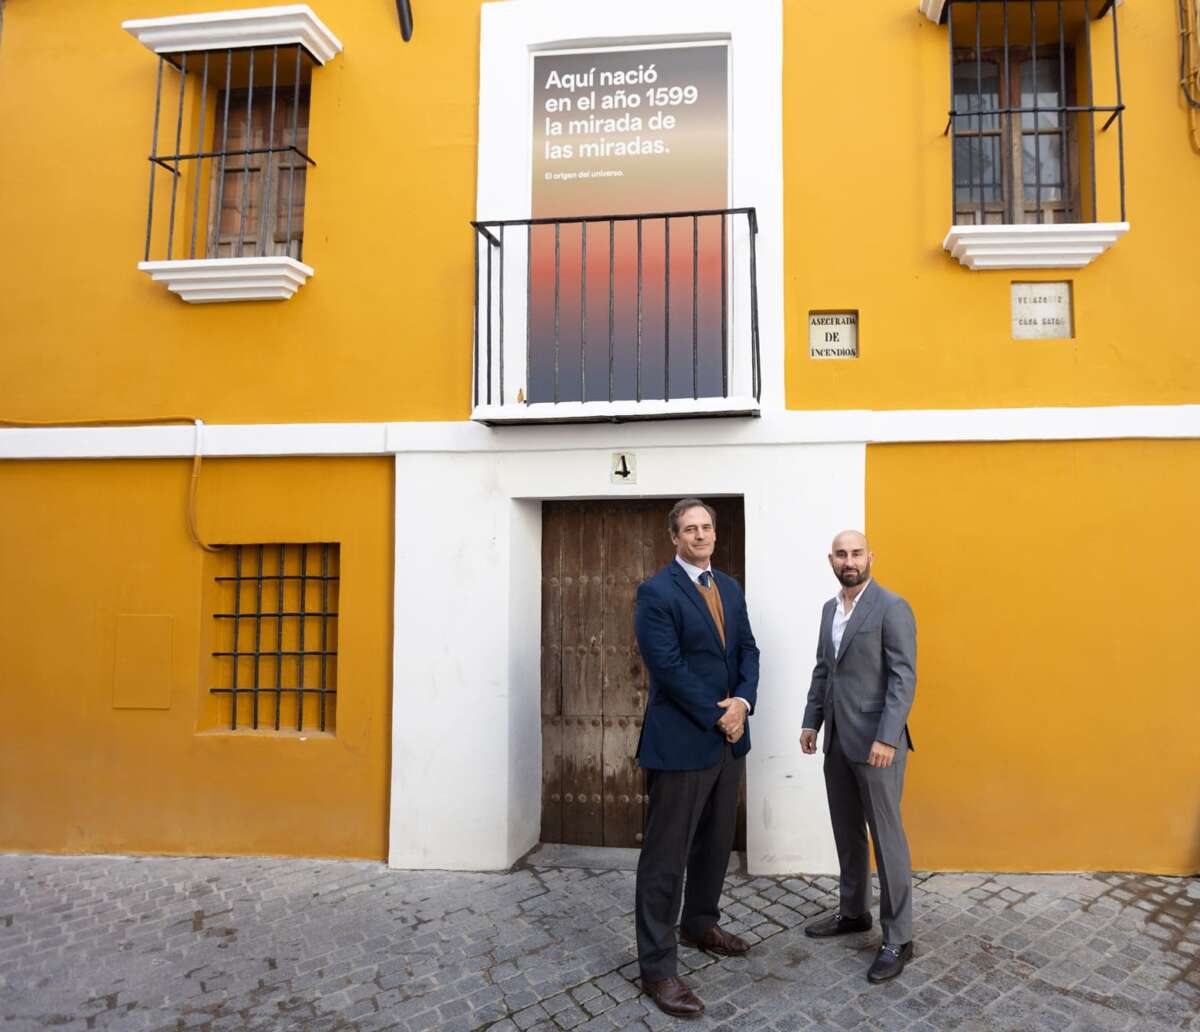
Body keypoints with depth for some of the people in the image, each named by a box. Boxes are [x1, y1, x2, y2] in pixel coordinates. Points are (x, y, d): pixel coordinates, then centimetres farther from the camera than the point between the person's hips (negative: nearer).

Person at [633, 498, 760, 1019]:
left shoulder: (730, 587, 11)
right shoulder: (656, 592, -13)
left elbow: (748, 649, 9)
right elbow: (668, 667, -18)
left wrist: (742, 702, -9)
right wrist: (716, 716, -13)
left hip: (729, 738, 8)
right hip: (681, 740, -7)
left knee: (716, 843, 20)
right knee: (665, 856, 0)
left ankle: (700, 924, 40)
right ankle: (657, 967, 11)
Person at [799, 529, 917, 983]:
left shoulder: (891, 607, -12)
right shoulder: (830, 608, 11)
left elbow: (904, 678, -16)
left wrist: (887, 738, -21)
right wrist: (811, 721, 11)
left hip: (875, 740, -7)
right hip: (837, 739, 7)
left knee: (886, 837, 2)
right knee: (847, 833, 17)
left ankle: (898, 937, 14)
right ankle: (853, 912, 33)